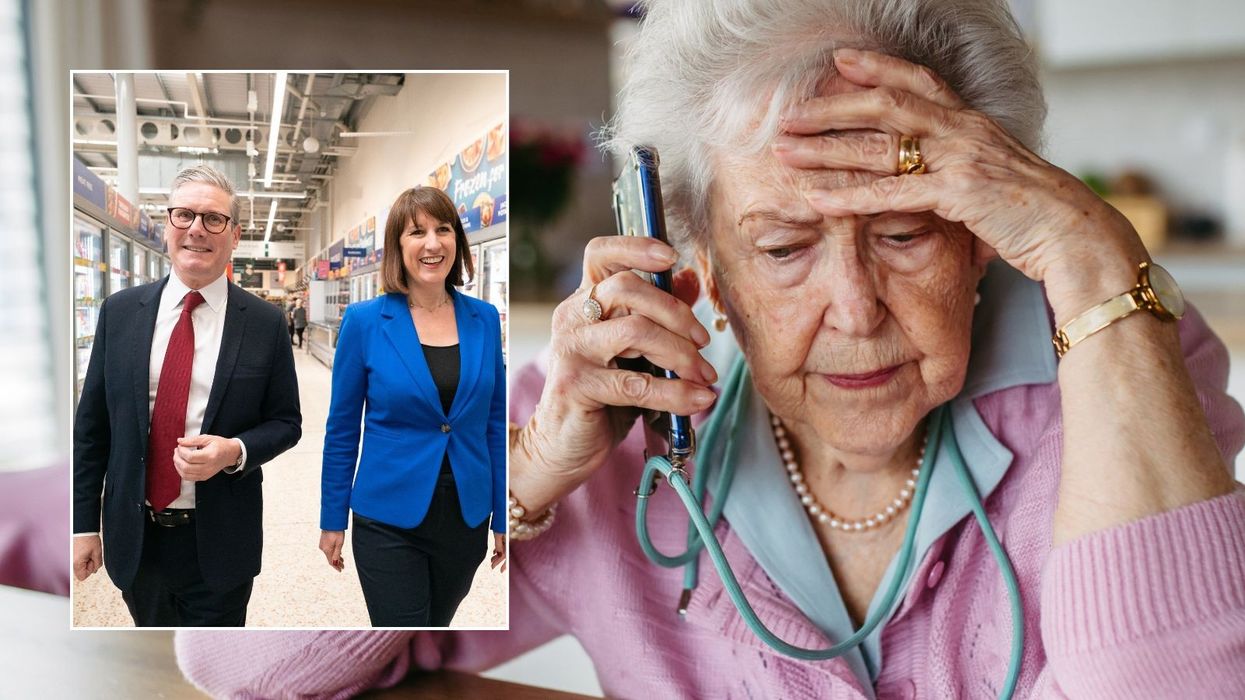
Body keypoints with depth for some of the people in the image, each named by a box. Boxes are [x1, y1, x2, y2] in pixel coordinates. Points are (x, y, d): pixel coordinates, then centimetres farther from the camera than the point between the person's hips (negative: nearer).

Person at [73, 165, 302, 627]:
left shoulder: (265, 323, -5)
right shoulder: (120, 311, 1)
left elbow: (286, 422, 2)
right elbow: (91, 425, 4)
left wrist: (237, 451, -19)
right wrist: (84, 523, 2)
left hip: (219, 542, -2)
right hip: (135, 538, 2)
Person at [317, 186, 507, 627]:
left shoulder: (484, 320, 1)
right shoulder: (365, 321, -7)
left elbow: (494, 423, 6)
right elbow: (342, 429, -2)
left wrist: (503, 517, 7)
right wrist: (332, 520, 0)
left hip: (465, 519, 3)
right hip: (390, 520, -3)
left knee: (435, 626, 19)